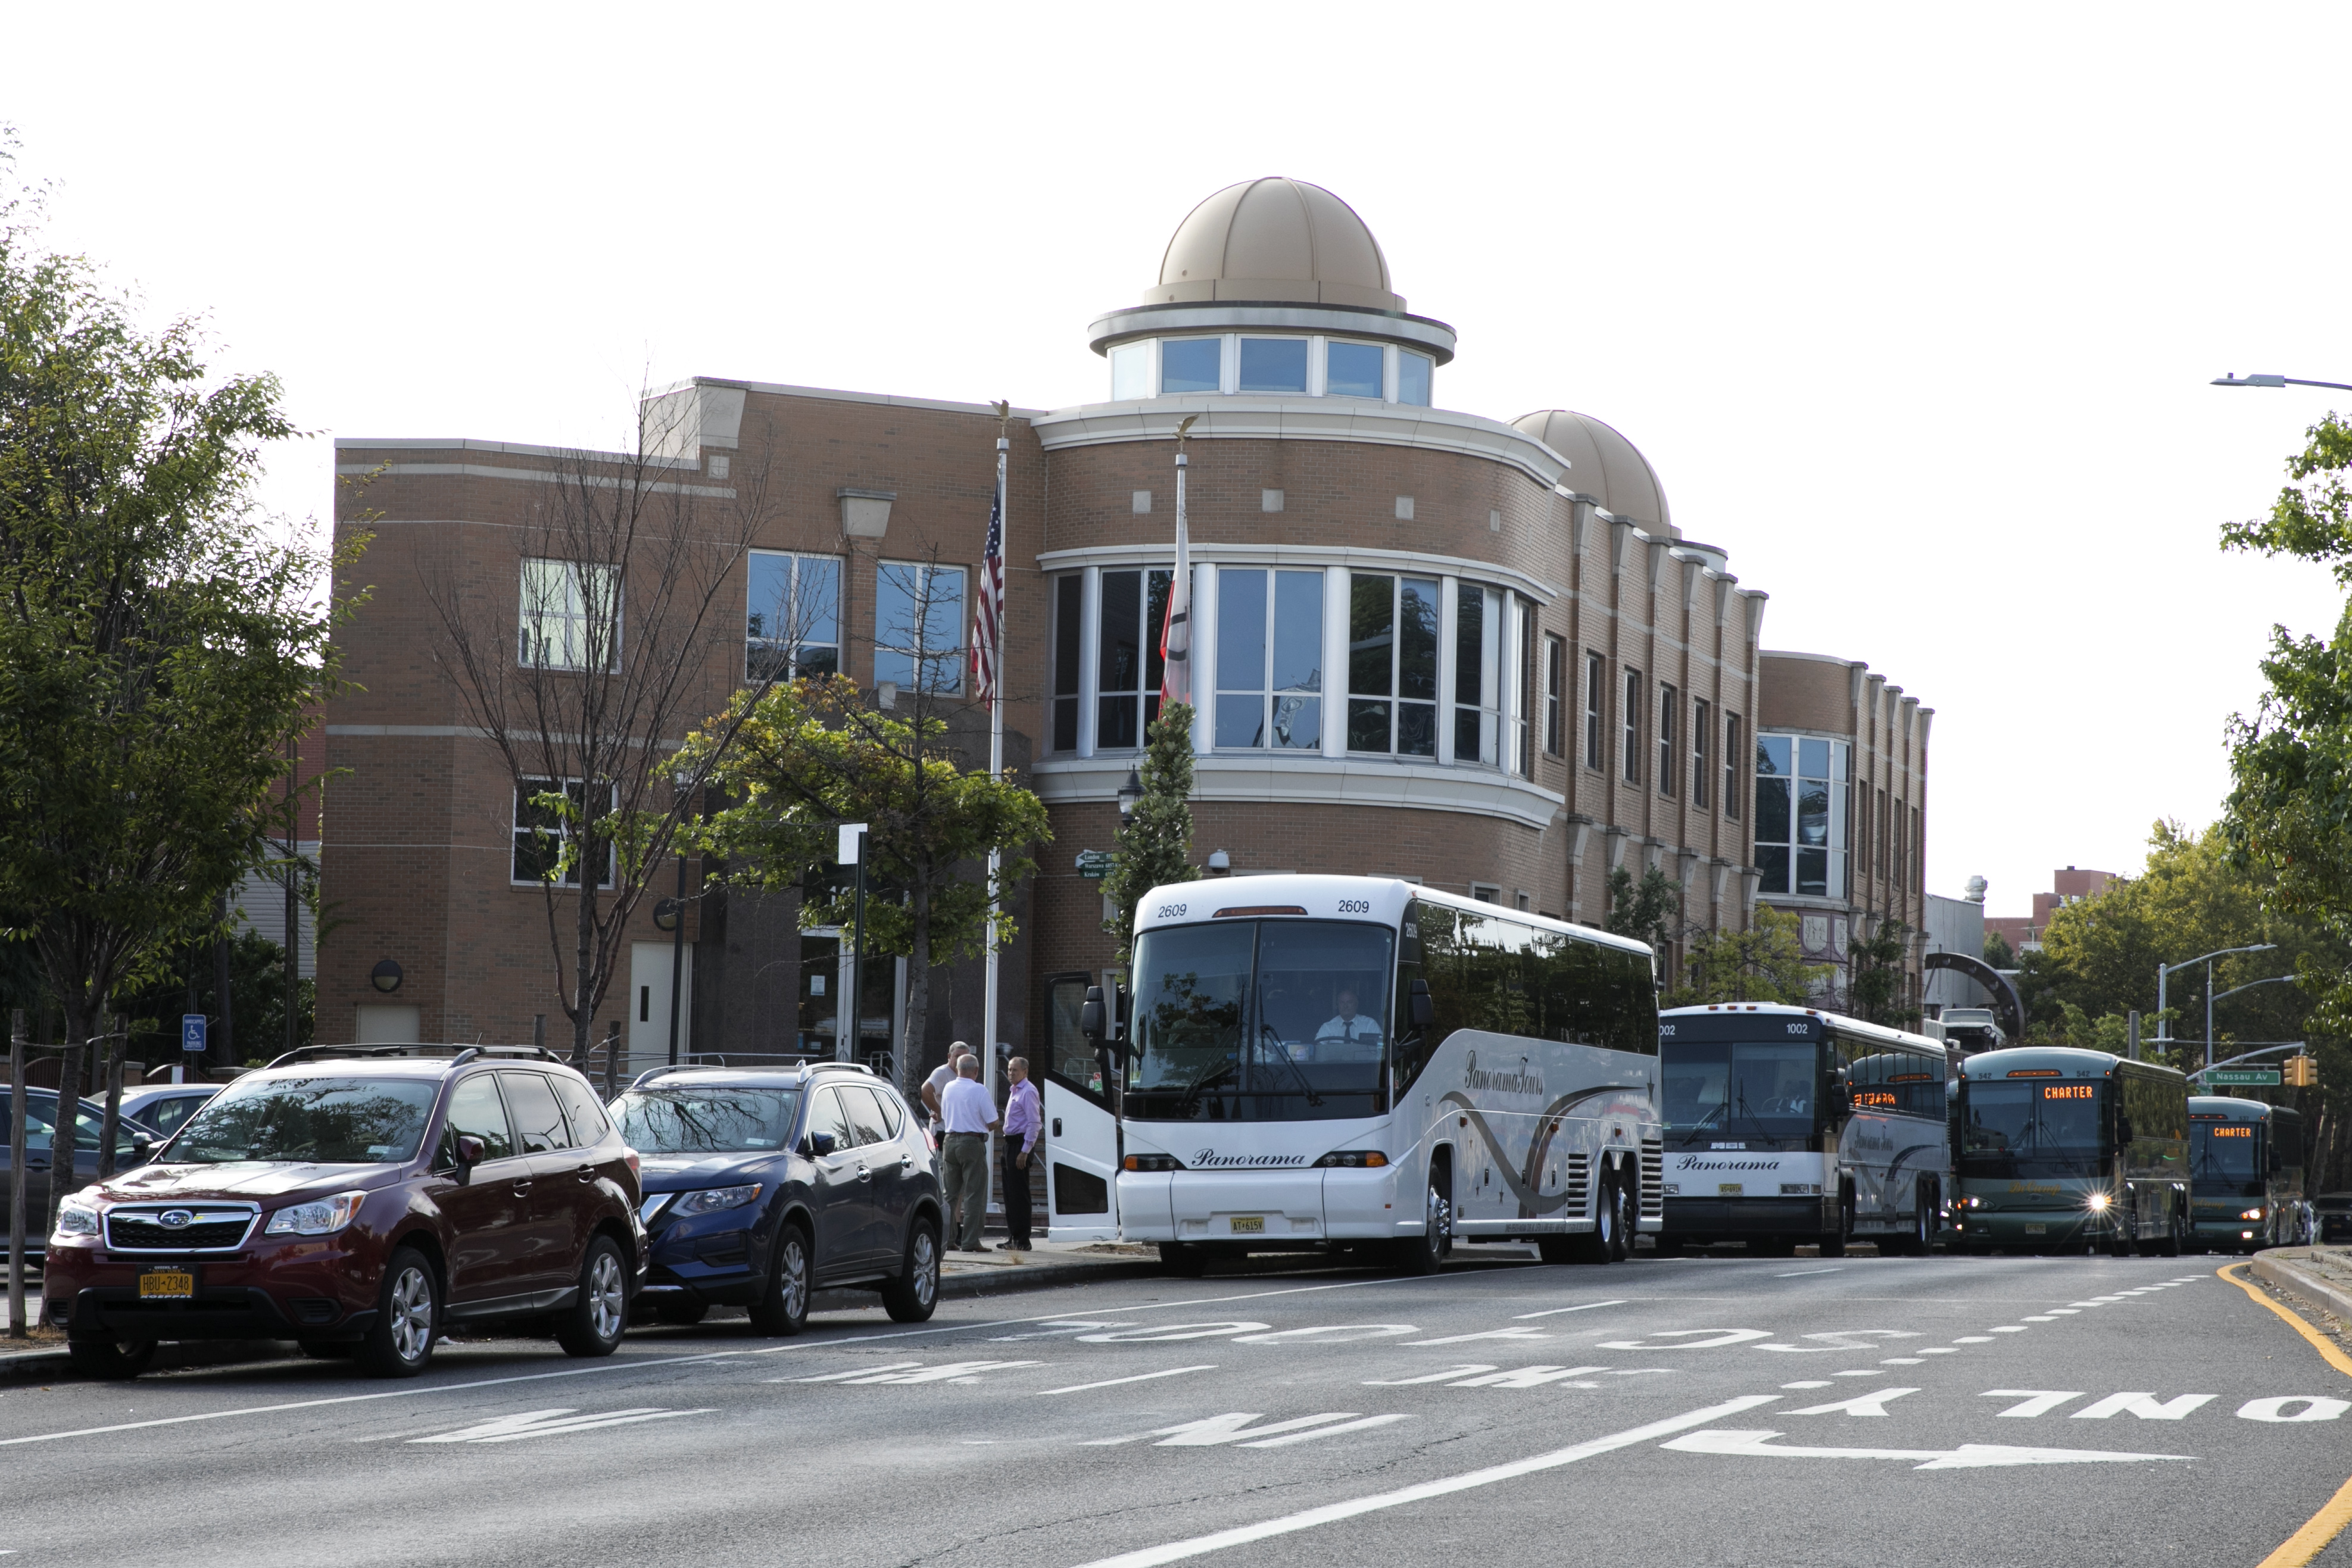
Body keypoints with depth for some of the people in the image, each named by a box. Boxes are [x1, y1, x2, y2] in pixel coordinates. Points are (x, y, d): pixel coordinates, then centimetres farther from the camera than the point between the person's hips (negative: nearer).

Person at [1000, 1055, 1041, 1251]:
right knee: (1010, 1191, 13)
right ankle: (1012, 1236, 19)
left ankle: (1022, 1240, -5)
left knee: (1019, 1192, -8)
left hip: (1021, 1143, -10)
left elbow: (1034, 1123, -19)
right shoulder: (1015, 1091, 16)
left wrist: (1025, 1151, -22)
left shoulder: (1028, 1092, -14)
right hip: (1011, 1143, 10)